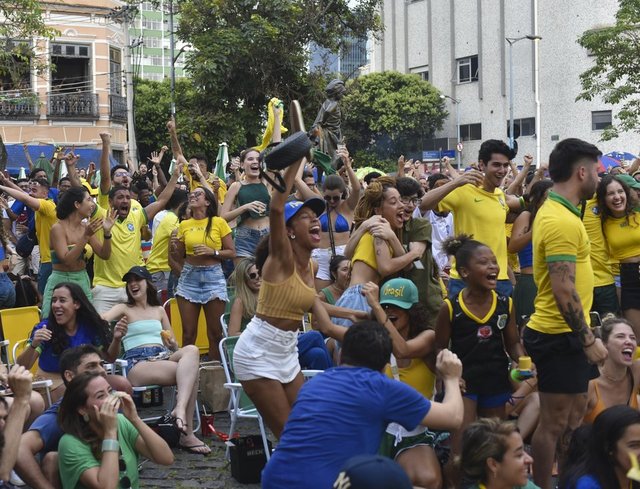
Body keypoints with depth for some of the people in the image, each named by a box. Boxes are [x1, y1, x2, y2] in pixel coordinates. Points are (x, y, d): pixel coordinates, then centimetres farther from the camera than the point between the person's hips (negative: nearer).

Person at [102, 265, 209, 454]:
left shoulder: (159, 310, 28)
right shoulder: (124, 309, 16)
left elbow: (173, 346, 25)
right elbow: (101, 319, -7)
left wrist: (172, 344, 0)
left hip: (163, 357, 4)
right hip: (137, 364, -4)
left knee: (191, 350, -32)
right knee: (191, 371, -30)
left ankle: (180, 408, -43)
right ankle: (187, 434, -36)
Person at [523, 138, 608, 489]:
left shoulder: (554, 211, 11)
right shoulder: (562, 221, -21)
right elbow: (564, 291, -25)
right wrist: (589, 340, -18)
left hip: (563, 334, 10)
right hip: (560, 336, -10)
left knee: (574, 413, 19)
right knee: (554, 422, 0)